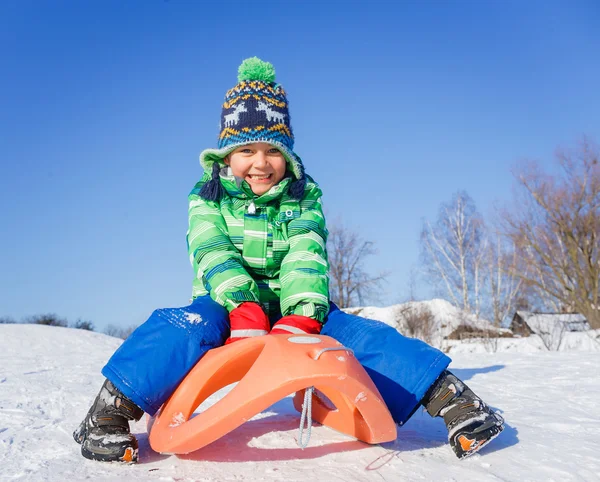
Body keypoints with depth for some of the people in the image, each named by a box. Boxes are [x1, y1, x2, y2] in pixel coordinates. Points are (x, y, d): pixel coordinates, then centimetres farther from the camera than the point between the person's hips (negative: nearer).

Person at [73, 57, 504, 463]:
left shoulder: (304, 197, 3)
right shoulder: (209, 198, 0)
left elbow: (306, 258, -11)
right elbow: (213, 255, -14)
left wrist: (302, 313, -28)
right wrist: (243, 306, -32)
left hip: (291, 306, 1)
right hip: (229, 304, -1)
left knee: (356, 332, -23)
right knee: (186, 327, -33)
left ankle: (450, 398, -25)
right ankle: (109, 413, -33)